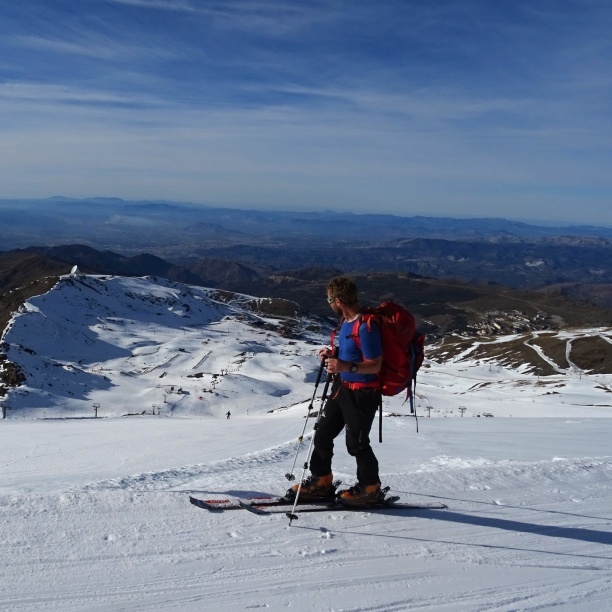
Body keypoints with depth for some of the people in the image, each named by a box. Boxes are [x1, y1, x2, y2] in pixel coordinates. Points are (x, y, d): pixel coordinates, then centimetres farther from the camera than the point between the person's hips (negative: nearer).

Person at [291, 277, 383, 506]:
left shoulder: (366, 326, -24)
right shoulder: (346, 321, 5)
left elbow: (375, 365, -23)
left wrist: (346, 366, -36)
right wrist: (334, 353, 3)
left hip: (362, 393, -10)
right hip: (342, 388, 10)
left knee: (356, 443, 3)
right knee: (323, 433, 15)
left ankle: (370, 487, 23)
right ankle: (321, 480, 29)